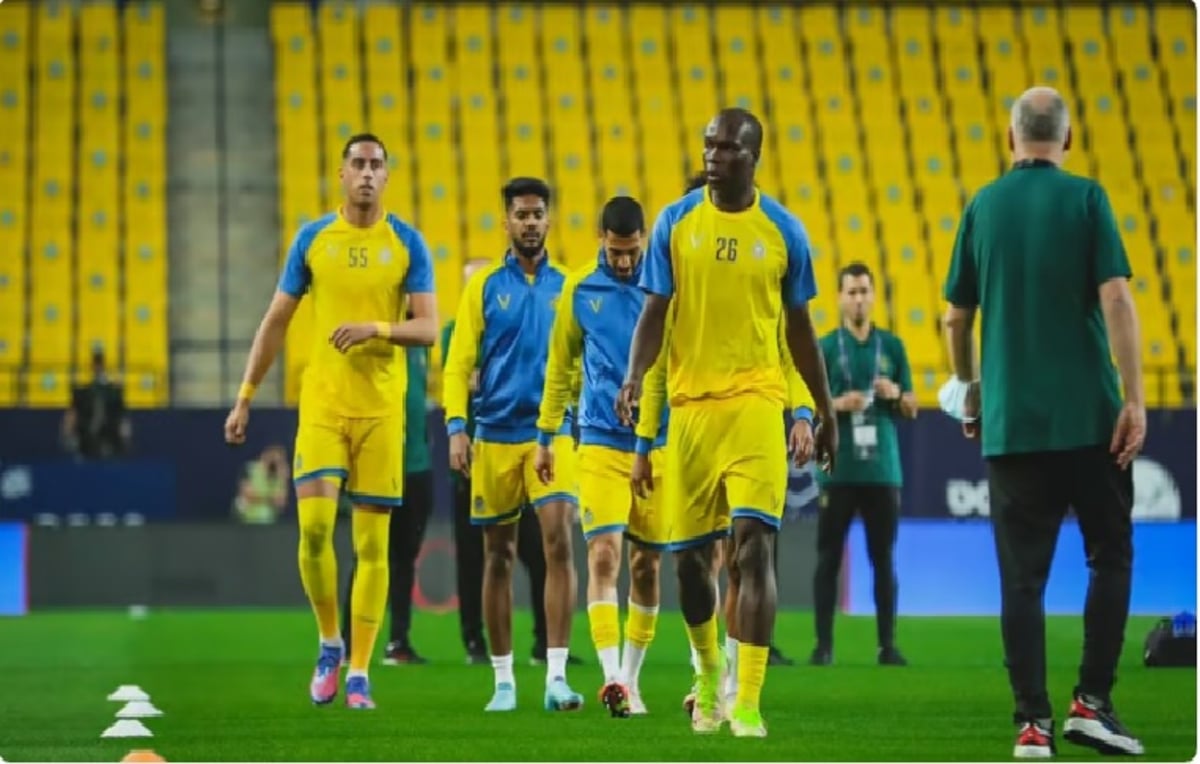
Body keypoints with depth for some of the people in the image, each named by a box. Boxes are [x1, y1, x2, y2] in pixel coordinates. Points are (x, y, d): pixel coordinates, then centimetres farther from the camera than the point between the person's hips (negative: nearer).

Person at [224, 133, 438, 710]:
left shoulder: (407, 244, 3)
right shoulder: (312, 238, 6)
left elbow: (428, 328, -2)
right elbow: (275, 322, 11)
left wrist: (376, 327, -21)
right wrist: (245, 397, 7)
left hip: (382, 408, 0)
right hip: (321, 402, 0)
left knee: (372, 543, 0)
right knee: (313, 527, -13)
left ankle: (359, 672, 6)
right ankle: (329, 644, 9)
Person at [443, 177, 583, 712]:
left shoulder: (567, 286, 7)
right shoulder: (485, 286, 5)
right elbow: (459, 363, 2)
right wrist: (457, 427, -9)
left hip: (552, 433, 0)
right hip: (495, 434, 0)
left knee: (558, 543, -14)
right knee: (498, 555, 5)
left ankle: (556, 676, -13)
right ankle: (503, 681, 14)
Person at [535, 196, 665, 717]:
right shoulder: (579, 291, 3)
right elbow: (560, 365, 13)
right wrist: (546, 436, 14)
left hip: (659, 443, 1)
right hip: (601, 443, -1)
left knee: (646, 565, 8)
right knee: (604, 555, -15)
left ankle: (630, 678, 21)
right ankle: (612, 678, -22)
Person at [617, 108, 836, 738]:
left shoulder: (782, 231, 4)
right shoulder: (676, 222, 4)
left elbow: (799, 328, 13)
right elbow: (654, 311, 3)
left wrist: (824, 411, 15)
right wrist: (634, 375, -15)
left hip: (756, 403, -1)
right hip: (689, 403, 2)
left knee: (753, 545, -14)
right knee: (688, 556, 7)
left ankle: (748, 702, -14)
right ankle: (708, 670, 35)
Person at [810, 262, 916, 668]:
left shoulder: (892, 346, 9)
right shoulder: (824, 347, 2)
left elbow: (912, 409, 13)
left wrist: (896, 394, -9)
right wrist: (837, 405, -17)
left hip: (882, 468, 2)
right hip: (838, 469, -2)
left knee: (883, 558, 4)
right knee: (829, 557, -1)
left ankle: (887, 645, 8)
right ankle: (823, 644, 3)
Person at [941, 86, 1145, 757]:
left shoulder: (984, 206, 6)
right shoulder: (1085, 198, -4)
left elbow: (957, 316, 11)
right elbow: (1116, 298, -12)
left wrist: (970, 392, 26)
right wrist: (1135, 398, -11)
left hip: (1011, 422, 2)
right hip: (1088, 415, -2)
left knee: (1022, 576, 4)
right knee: (1110, 556, 11)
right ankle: (1092, 702, 3)